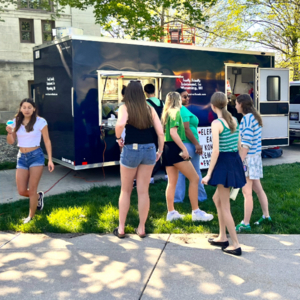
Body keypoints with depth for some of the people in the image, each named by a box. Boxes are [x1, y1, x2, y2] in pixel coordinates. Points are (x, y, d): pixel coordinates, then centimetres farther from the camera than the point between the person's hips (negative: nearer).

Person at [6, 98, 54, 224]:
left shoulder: (40, 122, -8)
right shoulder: (16, 122, 4)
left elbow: (47, 141, -4)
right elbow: (11, 142, 6)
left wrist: (50, 160, -7)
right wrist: (10, 132, -16)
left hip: (36, 156, -4)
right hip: (21, 157, 4)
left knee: (32, 189, -2)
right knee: (21, 191, 2)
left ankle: (31, 216, 16)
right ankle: (38, 196, 35)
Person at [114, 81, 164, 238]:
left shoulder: (125, 108, -5)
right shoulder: (149, 109, 4)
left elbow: (120, 124, -27)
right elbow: (160, 132, 0)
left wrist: (118, 138, -9)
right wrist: (160, 151, 11)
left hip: (131, 149, -2)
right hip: (149, 150, 3)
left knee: (125, 191, 14)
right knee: (143, 191, 11)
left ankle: (121, 228, 18)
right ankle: (141, 228, 18)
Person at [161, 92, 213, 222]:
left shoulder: (166, 113, 17)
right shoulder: (175, 112, -8)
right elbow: (173, 132, -18)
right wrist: (184, 149, -19)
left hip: (167, 149, 9)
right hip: (175, 148, -9)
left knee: (172, 182, 11)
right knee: (195, 178, -6)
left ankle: (171, 212, 14)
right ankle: (196, 212, -6)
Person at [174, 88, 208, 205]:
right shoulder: (183, 110, -15)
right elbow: (186, 129, -21)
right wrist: (197, 144, -18)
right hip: (187, 144, -8)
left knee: (179, 173, 10)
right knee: (195, 173, 6)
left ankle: (177, 198, 11)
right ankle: (201, 196, 18)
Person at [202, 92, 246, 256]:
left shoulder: (216, 123, -14)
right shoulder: (234, 120, 8)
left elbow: (216, 150, -19)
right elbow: (238, 144, 12)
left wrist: (209, 173, -15)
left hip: (224, 162, -8)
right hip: (236, 161, 8)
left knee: (225, 206, 3)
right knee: (217, 198, 22)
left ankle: (236, 245, 8)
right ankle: (222, 237, 28)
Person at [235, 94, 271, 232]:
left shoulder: (247, 118, -17)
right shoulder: (254, 117, 12)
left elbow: (246, 143, -20)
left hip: (249, 158, -10)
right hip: (256, 156, 10)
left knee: (247, 192, -3)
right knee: (258, 188, 18)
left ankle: (245, 224, 4)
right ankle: (266, 216, 29)